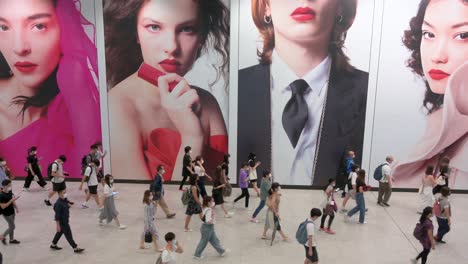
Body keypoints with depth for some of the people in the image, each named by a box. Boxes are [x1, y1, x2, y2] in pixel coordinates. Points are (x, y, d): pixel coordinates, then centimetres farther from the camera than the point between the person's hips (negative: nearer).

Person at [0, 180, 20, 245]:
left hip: (12, 212, 7)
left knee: (11, 226, 18)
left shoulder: (10, 191, -3)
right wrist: (12, 200, -30)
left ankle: (11, 239, 31)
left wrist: (16, 208, 6)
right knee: (12, 227, 2)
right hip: (7, 214, -7)